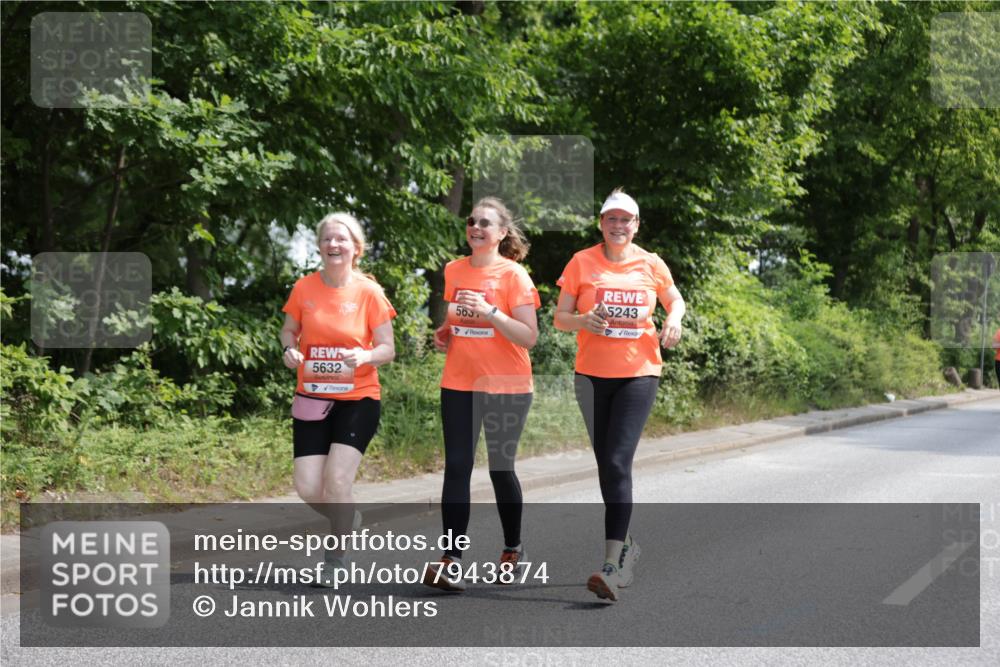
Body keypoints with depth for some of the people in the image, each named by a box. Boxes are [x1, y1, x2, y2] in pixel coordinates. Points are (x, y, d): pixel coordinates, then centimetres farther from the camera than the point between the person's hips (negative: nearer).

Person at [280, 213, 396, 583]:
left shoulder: (369, 292, -7)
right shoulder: (304, 288, -1)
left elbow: (388, 348, -4)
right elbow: (289, 331, 12)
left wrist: (364, 356, -25)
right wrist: (290, 349, -11)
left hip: (358, 399, -3)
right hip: (312, 399, 3)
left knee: (337, 480, -16)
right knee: (308, 489, -5)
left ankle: (337, 555, 8)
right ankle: (349, 520, 29)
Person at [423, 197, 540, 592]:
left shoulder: (514, 275, -8)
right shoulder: (454, 271, 7)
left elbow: (529, 337, -13)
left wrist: (490, 312, -24)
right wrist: (443, 334, 4)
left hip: (506, 387, -4)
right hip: (458, 385, 4)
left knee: (500, 468, 6)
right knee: (457, 467, -4)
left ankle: (513, 549, 27)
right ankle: (451, 560, -6)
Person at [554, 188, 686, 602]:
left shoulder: (651, 265, 4)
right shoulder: (582, 263, 2)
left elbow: (675, 300, 21)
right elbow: (560, 318, 4)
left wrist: (674, 320, -2)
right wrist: (584, 320, -18)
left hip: (639, 374, -2)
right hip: (592, 374, 2)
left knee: (618, 462, -16)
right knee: (606, 464, 11)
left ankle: (612, 564, -20)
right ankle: (625, 545, 31)